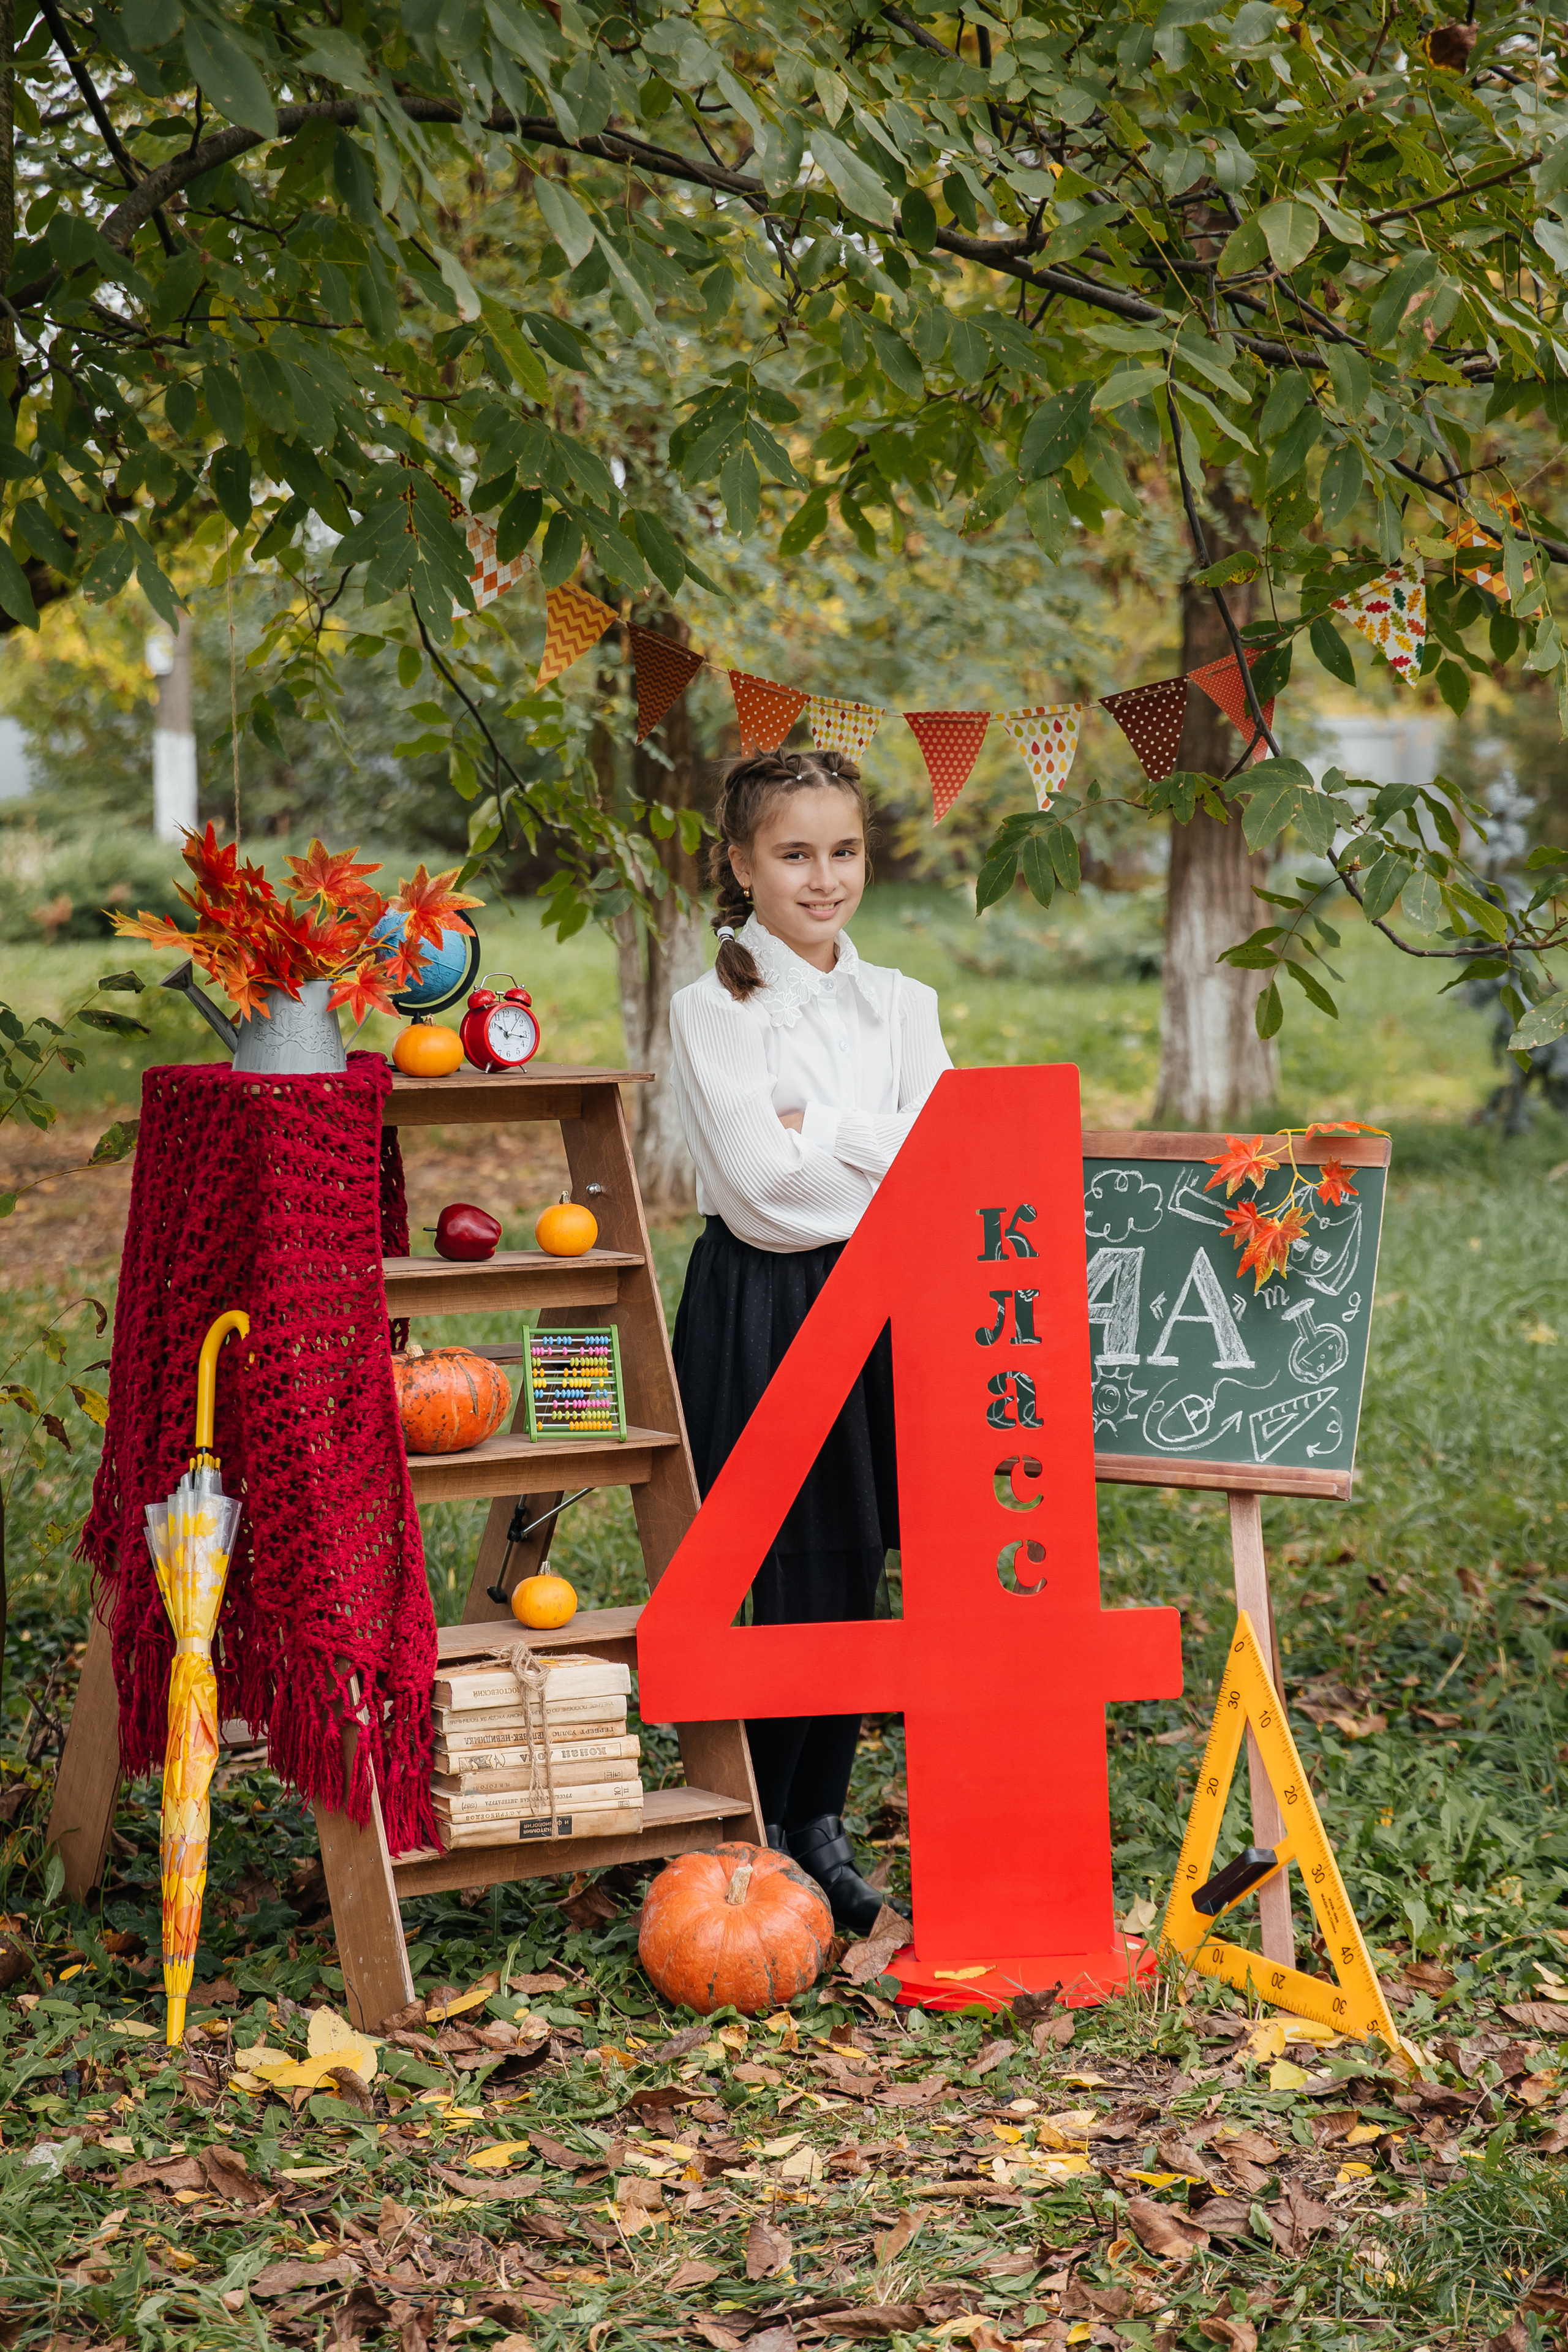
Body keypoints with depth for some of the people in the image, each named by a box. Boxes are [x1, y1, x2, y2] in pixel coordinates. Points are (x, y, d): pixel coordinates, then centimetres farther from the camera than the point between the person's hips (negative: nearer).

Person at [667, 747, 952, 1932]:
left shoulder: (902, 1005, 11)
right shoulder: (713, 1009, -4)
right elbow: (758, 1186, -15)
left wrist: (818, 1135, -12)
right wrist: (881, 1155, -9)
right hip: (761, 1312, -4)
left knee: (853, 1575, 8)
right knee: (795, 1579, -5)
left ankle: (817, 1822, 22)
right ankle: (755, 1829, 9)